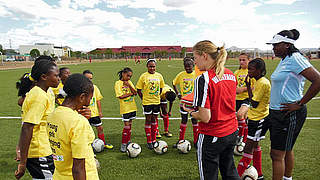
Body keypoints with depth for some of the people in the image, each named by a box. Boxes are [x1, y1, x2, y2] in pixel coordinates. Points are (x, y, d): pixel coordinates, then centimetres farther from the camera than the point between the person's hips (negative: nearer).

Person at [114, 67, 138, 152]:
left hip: (132, 107, 5)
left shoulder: (129, 82, 9)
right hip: (125, 108, -5)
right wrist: (130, 93, -9)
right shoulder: (118, 83, -7)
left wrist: (129, 85, -13)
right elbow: (120, 96, -15)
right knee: (127, 126, -6)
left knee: (130, 124, 13)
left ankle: (128, 141, 26)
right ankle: (123, 144, 5)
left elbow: (135, 92, 0)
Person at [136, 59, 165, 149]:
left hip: (156, 102, 3)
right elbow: (138, 89, -4)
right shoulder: (143, 76, -8)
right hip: (147, 102, -3)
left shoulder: (159, 75, 3)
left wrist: (157, 96, 9)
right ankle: (149, 141, 13)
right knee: (148, 120, 3)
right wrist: (143, 98, -5)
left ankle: (154, 140, 23)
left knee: (154, 119, 12)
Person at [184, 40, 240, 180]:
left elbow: (205, 117, -23)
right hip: (232, 133, 7)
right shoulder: (231, 75, 2)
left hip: (211, 137, -7)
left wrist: (191, 112, -4)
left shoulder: (203, 79, -22)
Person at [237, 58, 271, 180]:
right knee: (254, 145, 18)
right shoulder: (258, 81, 10)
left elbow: (254, 103, -22)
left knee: (249, 147, -6)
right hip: (254, 118, 10)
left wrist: (248, 86, -18)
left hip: (259, 119, -10)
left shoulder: (263, 83, -20)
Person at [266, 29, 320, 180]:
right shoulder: (284, 60, 13)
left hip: (289, 115, -9)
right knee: (286, 150, 21)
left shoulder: (295, 59, -16)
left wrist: (300, 104, -20)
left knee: (277, 154, -3)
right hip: (278, 113, 9)